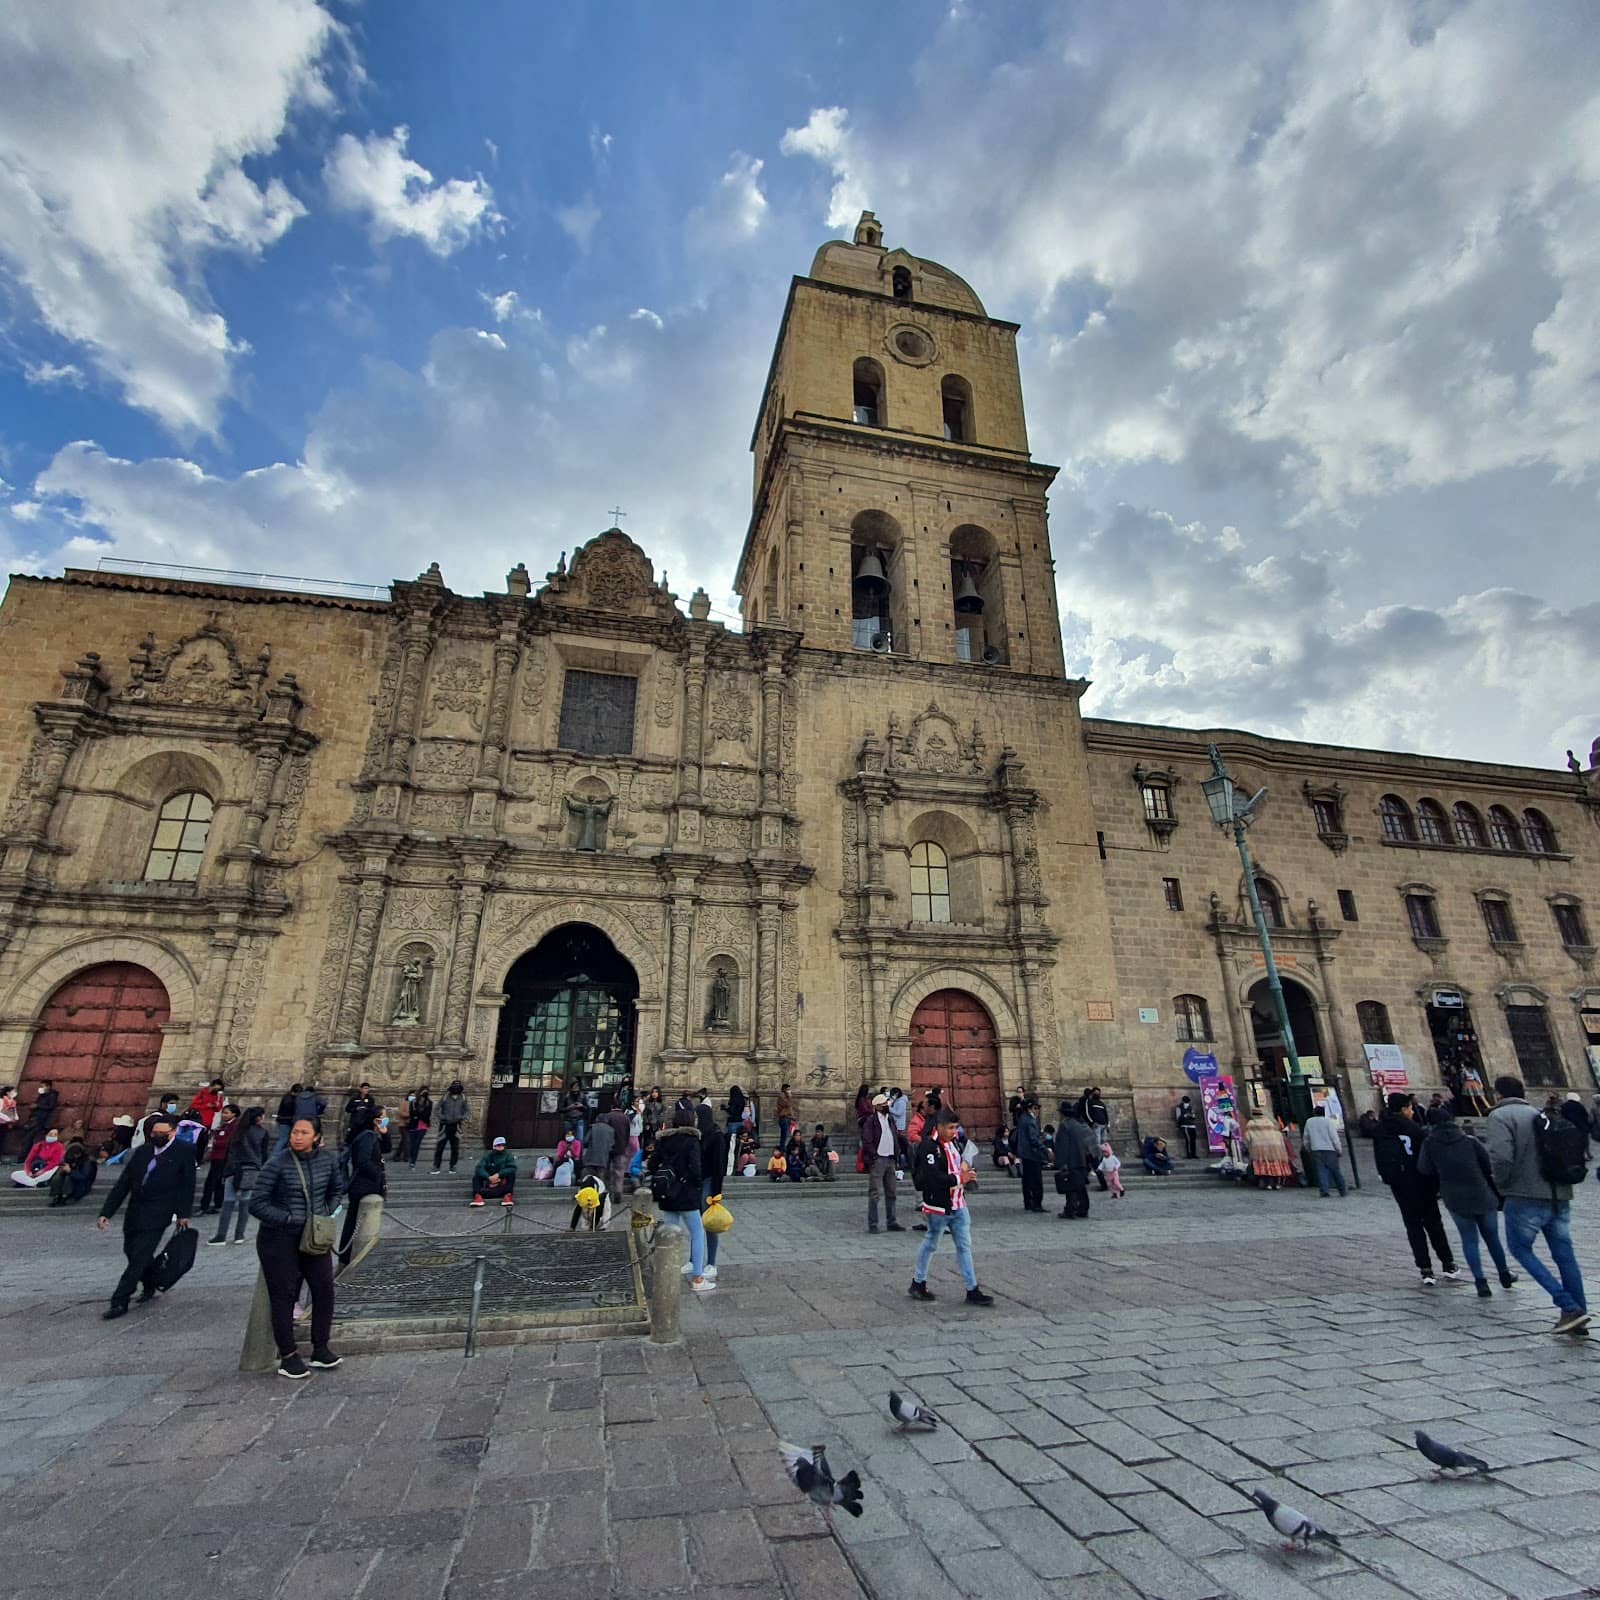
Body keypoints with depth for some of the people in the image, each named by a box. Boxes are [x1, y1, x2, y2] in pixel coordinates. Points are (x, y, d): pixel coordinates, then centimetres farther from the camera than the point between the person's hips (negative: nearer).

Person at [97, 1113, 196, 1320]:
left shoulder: (185, 1150, -8)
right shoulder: (143, 1150, 6)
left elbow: (188, 1184, -5)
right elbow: (123, 1183, 8)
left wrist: (184, 1213, -6)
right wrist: (106, 1212, 2)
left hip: (157, 1215, -6)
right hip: (134, 1210, 6)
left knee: (139, 1257, -8)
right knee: (133, 1253, 18)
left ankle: (119, 1302, 4)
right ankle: (149, 1287, 40)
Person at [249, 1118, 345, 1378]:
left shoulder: (327, 1159, -3)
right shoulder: (277, 1164, -16)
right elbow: (256, 1204, -14)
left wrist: (327, 1214, 0)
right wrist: (289, 1219, -20)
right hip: (279, 1238, -4)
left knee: (325, 1289, 6)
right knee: (283, 1296, 5)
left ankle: (321, 1349, 21)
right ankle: (288, 1357, 20)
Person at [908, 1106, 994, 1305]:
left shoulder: (952, 1142, 6)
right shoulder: (929, 1146, -21)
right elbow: (933, 1177, -28)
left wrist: (964, 1167, 0)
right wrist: (959, 1179, -21)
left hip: (958, 1205, 8)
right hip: (938, 1206, -7)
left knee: (964, 1246, 9)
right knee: (931, 1244, 9)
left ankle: (972, 1290, 15)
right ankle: (917, 1284, 28)